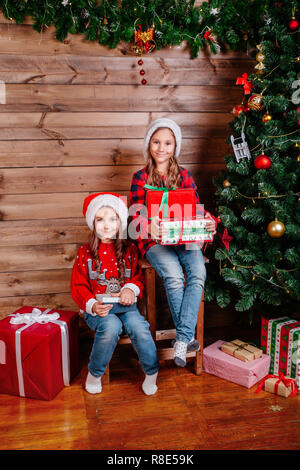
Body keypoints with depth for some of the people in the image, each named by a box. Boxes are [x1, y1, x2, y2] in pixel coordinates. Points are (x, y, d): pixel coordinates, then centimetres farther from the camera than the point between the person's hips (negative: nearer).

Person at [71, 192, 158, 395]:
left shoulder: (129, 249, 9)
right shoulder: (85, 252, 5)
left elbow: (138, 277, 14)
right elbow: (78, 286, 4)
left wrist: (131, 288, -10)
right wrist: (92, 305, -15)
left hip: (125, 303, 2)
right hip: (97, 306, -1)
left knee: (138, 325, -29)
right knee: (111, 327, -33)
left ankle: (152, 372, -5)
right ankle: (95, 374, -8)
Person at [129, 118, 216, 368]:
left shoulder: (184, 175, 12)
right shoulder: (141, 178, 5)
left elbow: (197, 207, 6)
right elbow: (136, 215, -5)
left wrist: (210, 221, -17)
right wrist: (148, 226, -29)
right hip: (155, 240, -2)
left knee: (198, 272, -27)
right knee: (173, 276, -30)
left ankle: (182, 339, -24)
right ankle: (188, 336, -14)